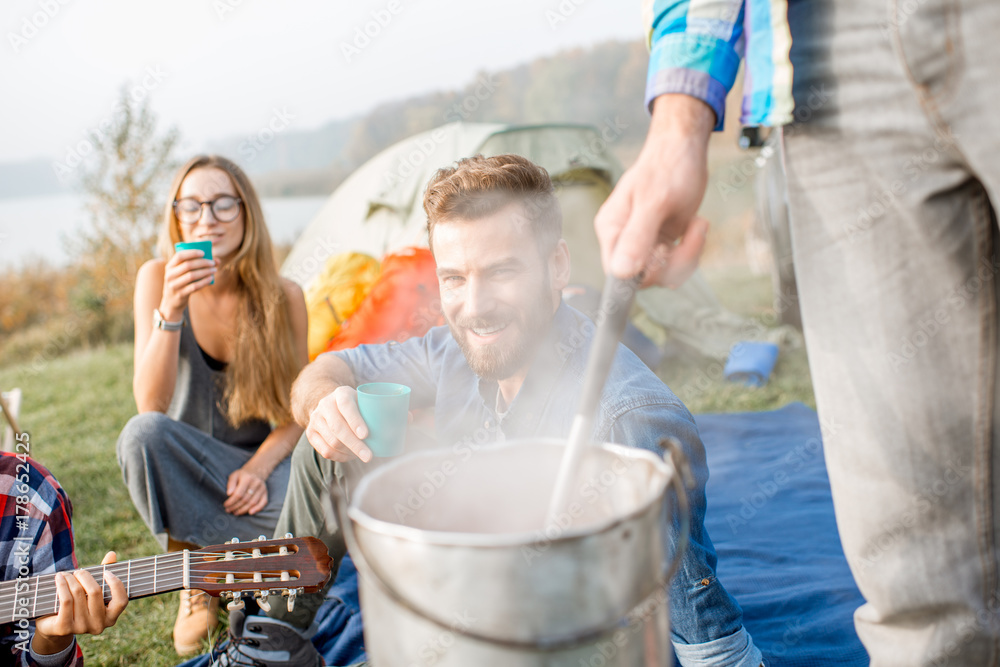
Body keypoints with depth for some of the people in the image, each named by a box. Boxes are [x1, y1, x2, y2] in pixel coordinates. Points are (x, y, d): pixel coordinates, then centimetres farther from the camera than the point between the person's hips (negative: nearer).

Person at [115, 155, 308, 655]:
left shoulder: (284, 298, -9)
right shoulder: (157, 279, -10)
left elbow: (296, 410, -3)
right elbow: (150, 405, -20)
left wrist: (259, 468, -21)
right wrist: (170, 310, -32)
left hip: (261, 463, 0)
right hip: (185, 470, 1)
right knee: (142, 432, -35)